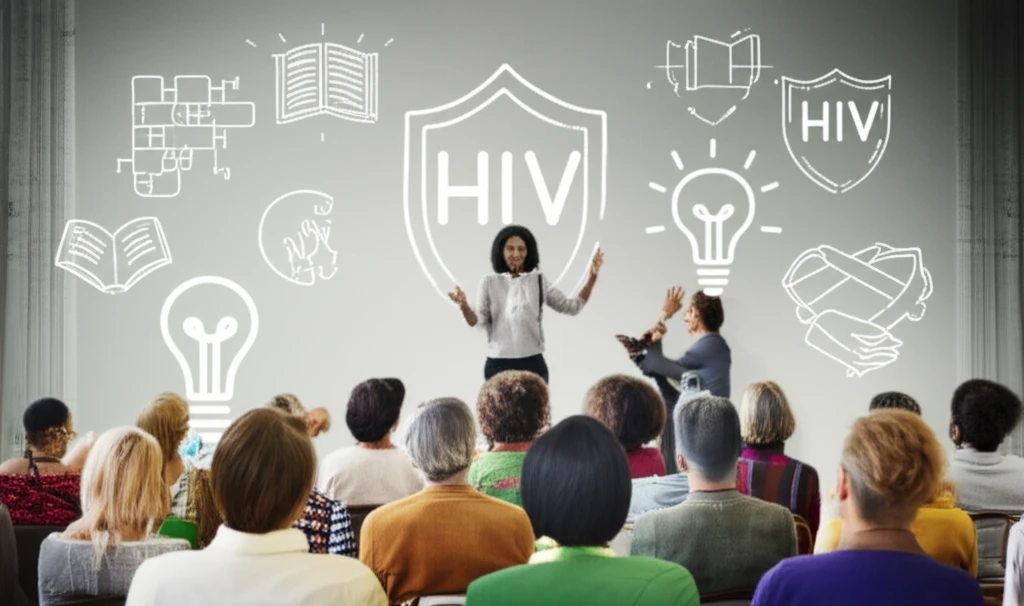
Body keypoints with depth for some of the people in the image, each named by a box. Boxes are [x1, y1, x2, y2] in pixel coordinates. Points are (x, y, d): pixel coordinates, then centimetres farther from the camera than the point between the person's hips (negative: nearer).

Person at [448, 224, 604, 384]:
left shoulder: (539, 281, 7)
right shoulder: (489, 282, 4)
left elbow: (571, 306, 10)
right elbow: (476, 320, -1)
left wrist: (592, 277, 0)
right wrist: (464, 305, -23)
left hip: (533, 364, 1)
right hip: (498, 365, -1)